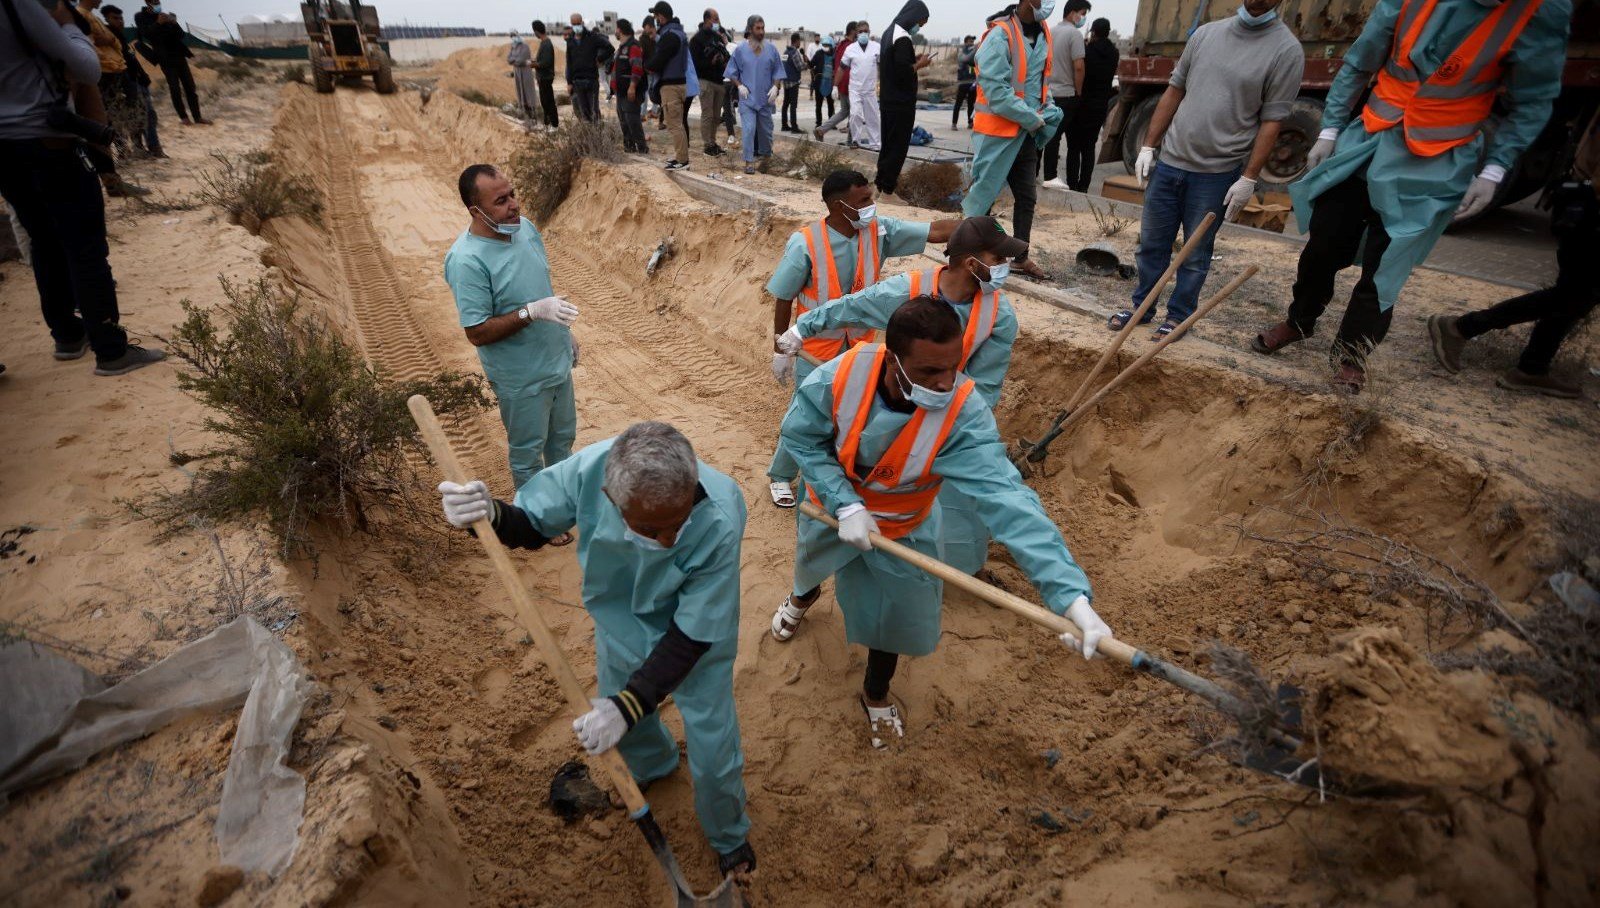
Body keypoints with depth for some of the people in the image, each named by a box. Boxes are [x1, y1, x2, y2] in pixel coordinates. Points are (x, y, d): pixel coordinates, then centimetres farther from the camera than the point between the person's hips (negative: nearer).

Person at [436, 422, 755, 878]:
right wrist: (489, 512, -34)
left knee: (713, 752, 12)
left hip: (698, 638, -3)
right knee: (619, 723, 27)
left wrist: (627, 706, -37)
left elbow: (690, 636, -29)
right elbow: (532, 525, -12)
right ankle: (654, 764, 66)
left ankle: (729, 836, 48)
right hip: (620, 623, 3)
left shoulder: (720, 520, -41)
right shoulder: (588, 470, -35)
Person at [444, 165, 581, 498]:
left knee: (563, 438, 25)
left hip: (557, 361, 7)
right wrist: (532, 312, -34)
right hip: (522, 378, -7)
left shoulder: (525, 227, -3)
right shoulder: (466, 261, -27)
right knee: (528, 452, 14)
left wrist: (566, 332, 18)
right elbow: (477, 333, -24)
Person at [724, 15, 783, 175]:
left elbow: (778, 71, 7)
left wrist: (775, 87, -8)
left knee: (766, 129, 12)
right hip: (747, 98, -2)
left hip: (765, 98, 2)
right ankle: (749, 161, -8)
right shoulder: (740, 50, -1)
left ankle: (766, 156, 32)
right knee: (748, 129, -12)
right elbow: (732, 72, 5)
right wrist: (739, 85, -10)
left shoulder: (771, 49, 3)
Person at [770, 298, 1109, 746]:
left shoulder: (965, 413, -38)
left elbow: (1007, 499, -45)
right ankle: (802, 597, 72)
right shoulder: (837, 378, -36)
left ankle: (876, 696, 47)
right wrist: (845, 506, -31)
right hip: (832, 508, 2)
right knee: (810, 562, 32)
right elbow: (801, 438, -20)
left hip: (904, 530, -1)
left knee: (893, 619, 13)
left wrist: (1071, 594, -53)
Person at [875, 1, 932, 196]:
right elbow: (902, 72, -24)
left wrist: (913, 60, 10)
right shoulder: (903, 39, -17)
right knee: (898, 146, -4)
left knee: (888, 143, 16)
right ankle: (886, 187, -3)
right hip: (901, 103, -10)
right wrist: (919, 65, -9)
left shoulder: (890, 33, 13)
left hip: (889, 100, 10)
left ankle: (882, 179, 22)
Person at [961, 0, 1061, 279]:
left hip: (1026, 132, 8)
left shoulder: (1042, 32, 7)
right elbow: (996, 91, -22)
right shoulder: (1000, 35, -17)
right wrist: (1035, 119, -17)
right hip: (997, 132, -8)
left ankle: (1021, 256, 23)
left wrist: (1048, 109, 2)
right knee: (984, 195, 0)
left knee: (1027, 197, 11)